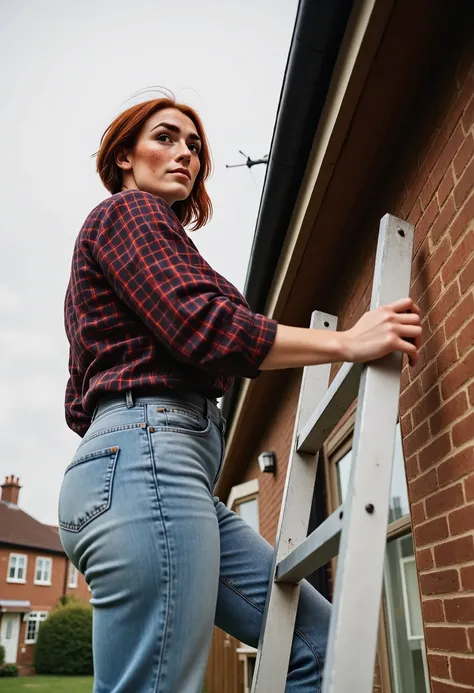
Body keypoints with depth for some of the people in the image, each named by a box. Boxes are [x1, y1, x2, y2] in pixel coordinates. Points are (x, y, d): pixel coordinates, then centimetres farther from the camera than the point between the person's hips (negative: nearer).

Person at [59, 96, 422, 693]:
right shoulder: (128, 210, 4)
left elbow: (79, 403, 27)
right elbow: (201, 325, -15)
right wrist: (348, 341, -12)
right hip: (146, 461, -10)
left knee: (316, 638, 8)